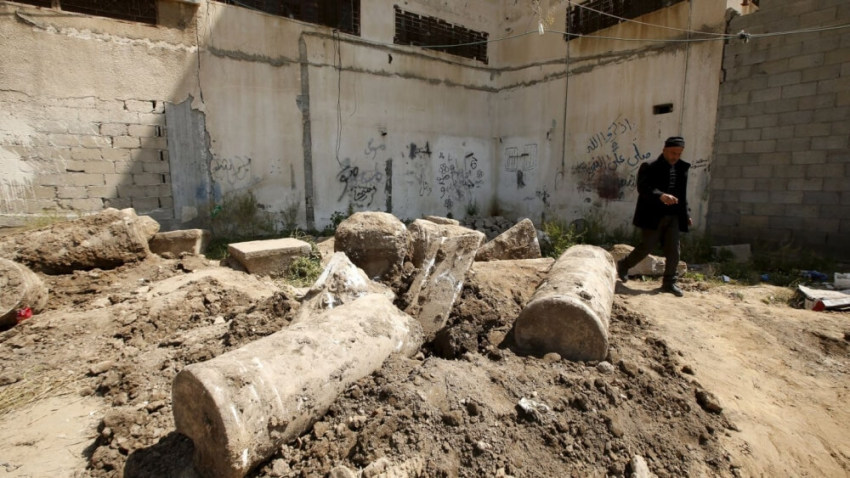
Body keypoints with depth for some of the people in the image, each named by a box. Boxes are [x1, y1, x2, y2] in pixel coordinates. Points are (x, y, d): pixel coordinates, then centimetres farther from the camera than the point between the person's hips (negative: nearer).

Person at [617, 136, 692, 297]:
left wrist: (686, 214, 18)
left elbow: (682, 194, 21)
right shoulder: (649, 167, -7)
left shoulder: (682, 169, 13)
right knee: (647, 247, -2)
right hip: (653, 216, -6)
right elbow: (643, 188, -23)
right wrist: (661, 195, -39)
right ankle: (623, 265, 22)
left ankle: (669, 282, 17)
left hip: (673, 217, 6)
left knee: (673, 250, 5)